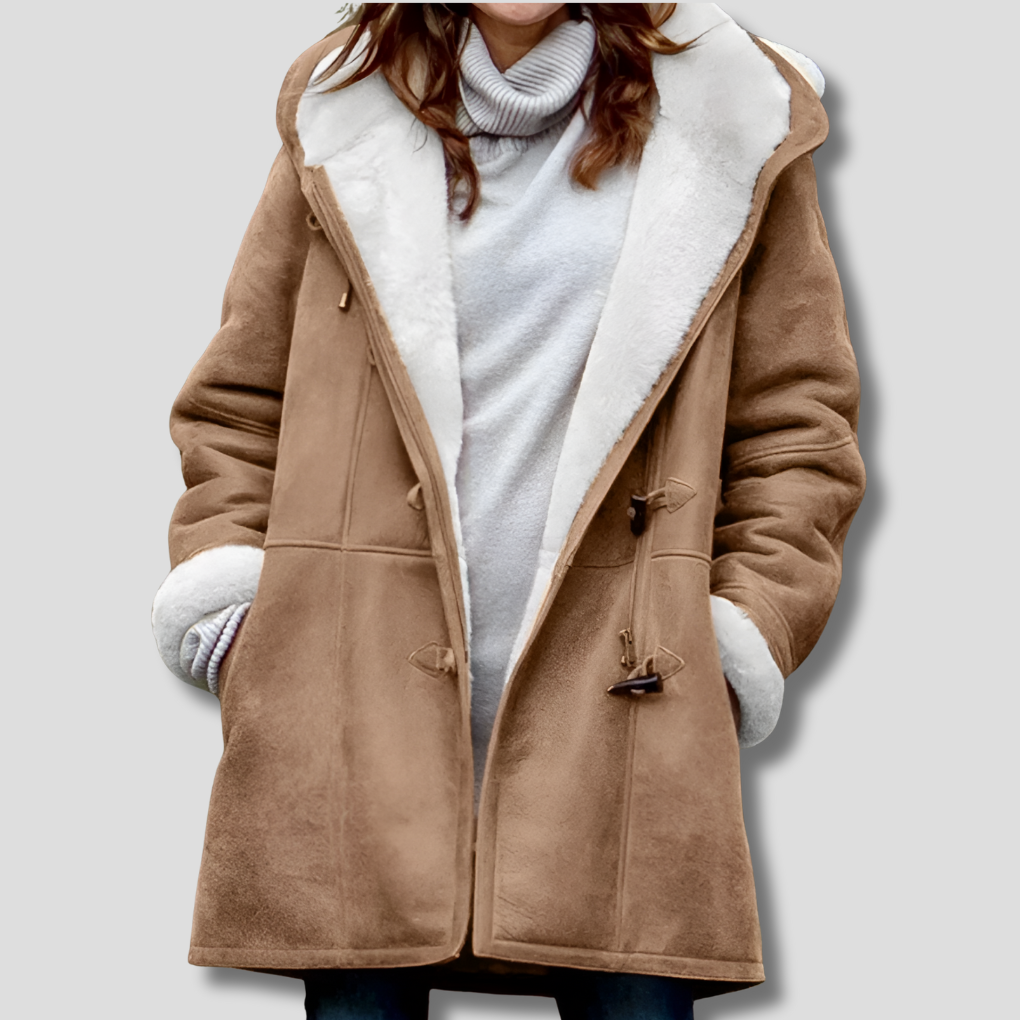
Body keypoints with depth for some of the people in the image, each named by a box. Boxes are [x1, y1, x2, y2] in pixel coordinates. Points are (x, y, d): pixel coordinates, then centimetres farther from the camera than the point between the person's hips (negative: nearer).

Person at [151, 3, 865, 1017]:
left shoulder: (731, 125, 9)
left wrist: (745, 635, 2)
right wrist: (228, 608, 4)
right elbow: (235, 403, 15)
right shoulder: (342, 116, 12)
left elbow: (798, 423, 11)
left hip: (617, 701, 0)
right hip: (358, 693, 1)